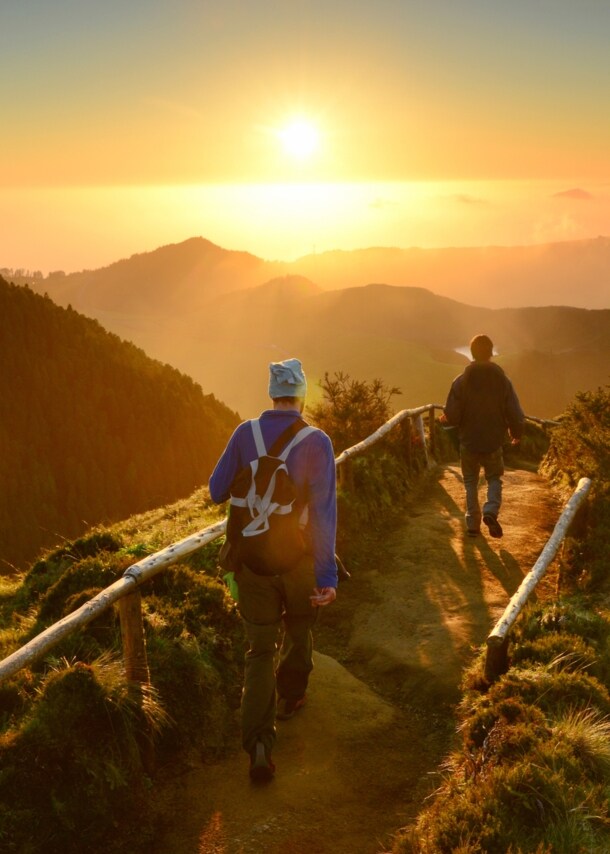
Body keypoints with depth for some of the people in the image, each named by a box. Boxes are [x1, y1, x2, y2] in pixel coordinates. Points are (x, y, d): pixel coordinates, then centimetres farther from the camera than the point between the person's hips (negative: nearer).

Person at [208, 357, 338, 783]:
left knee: (260, 650, 7)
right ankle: (290, 698, 48)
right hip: (298, 559, -1)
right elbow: (324, 509, -20)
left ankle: (259, 743, -6)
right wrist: (328, 576, -20)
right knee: (299, 630, 26)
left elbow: (217, 491, -1)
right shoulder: (316, 442, -15)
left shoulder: (245, 434, -6)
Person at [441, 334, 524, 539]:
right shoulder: (503, 380, -8)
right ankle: (491, 511, -6)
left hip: (468, 442, 0)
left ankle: (473, 523, 16)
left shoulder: (461, 381, -11)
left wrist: (444, 419, 12)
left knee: (471, 482, 17)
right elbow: (515, 415, -6)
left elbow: (452, 416, -12)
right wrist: (516, 434, 13)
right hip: (493, 442, 0)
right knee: (494, 478, 18)